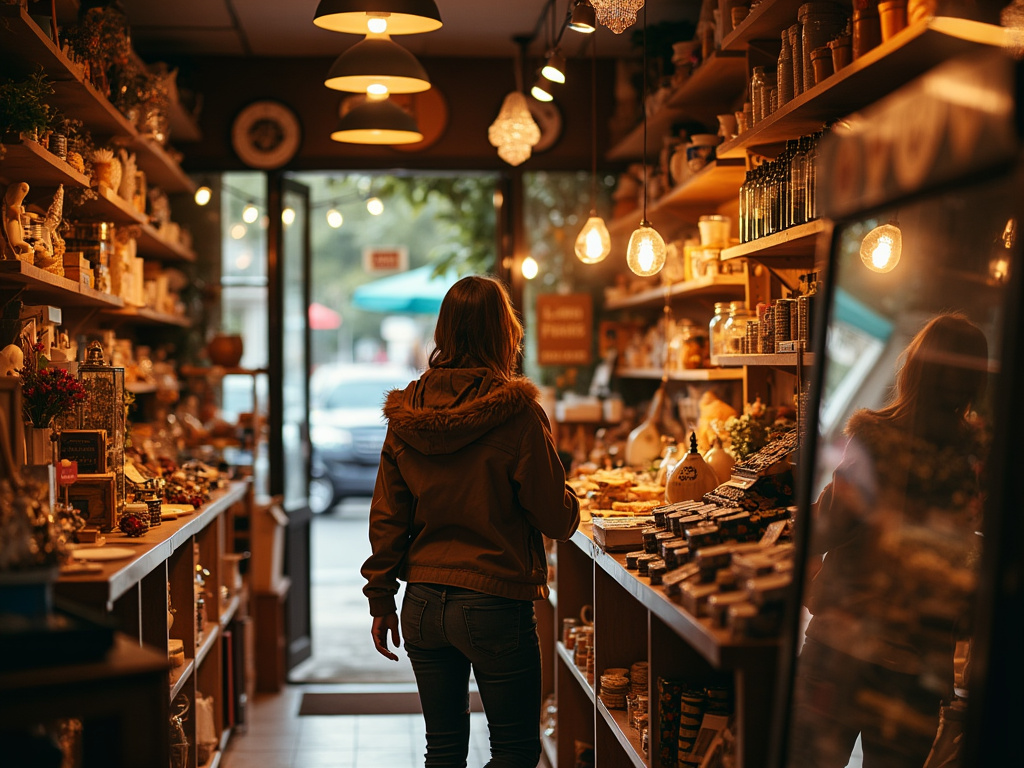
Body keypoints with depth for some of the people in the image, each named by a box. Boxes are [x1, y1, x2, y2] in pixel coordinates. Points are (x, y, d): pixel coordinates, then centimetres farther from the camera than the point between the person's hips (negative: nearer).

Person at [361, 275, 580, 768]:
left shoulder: (406, 414, 1)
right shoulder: (516, 414, -13)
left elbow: (386, 519, 4)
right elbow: (557, 520, -10)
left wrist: (381, 601, 13)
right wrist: (570, 501, 12)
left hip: (423, 605, 5)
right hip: (495, 604, -5)